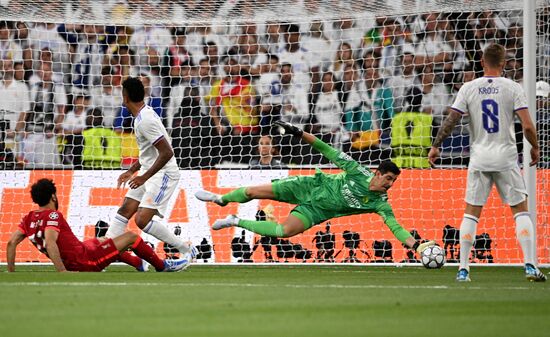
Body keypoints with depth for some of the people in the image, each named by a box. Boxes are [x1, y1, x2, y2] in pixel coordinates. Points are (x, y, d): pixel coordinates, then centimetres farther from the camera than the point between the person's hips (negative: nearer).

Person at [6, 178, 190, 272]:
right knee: (131, 237, 4)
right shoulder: (53, 216, -22)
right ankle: (162, 266, 25)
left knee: (102, 241, 36)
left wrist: (11, 273, 1)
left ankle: (138, 263, 52)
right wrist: (63, 273, -36)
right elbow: (50, 243, -35)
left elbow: (12, 242, -3)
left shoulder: (29, 218, 1)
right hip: (86, 260, -9)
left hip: (72, 263, 9)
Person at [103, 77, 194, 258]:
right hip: (149, 172, 10)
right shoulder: (142, 116, 10)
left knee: (142, 220, -16)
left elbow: (167, 153, -26)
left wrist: (144, 177, -21)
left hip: (163, 174, -10)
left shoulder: (145, 120, -22)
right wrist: (131, 171, 22)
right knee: (124, 211, 7)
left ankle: (185, 249, -6)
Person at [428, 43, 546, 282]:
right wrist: (535, 148, 7)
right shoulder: (512, 88, -4)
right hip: (506, 158, -1)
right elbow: (528, 126, -10)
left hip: (479, 159, 1)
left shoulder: (468, 88, 0)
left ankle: (463, 269, 3)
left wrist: (435, 146, 9)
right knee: (521, 210, 7)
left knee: (471, 213, 9)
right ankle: (530, 266, -2)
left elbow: (450, 121, -3)